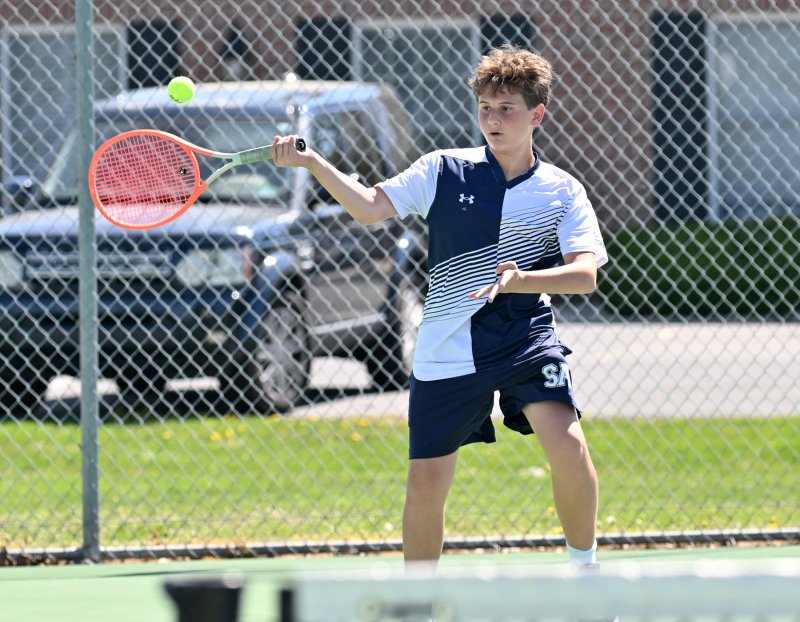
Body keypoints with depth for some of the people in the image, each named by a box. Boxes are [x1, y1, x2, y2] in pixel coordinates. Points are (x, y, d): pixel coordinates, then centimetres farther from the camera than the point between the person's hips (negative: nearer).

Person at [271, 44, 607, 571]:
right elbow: (370, 206, 2)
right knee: (425, 483, 2)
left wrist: (520, 279, -27)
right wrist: (310, 162, -11)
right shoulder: (443, 171, 5)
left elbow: (585, 274, -10)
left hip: (525, 339, -1)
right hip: (447, 349, 1)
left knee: (568, 448, -22)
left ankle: (585, 571, 0)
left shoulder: (562, 191, 1)